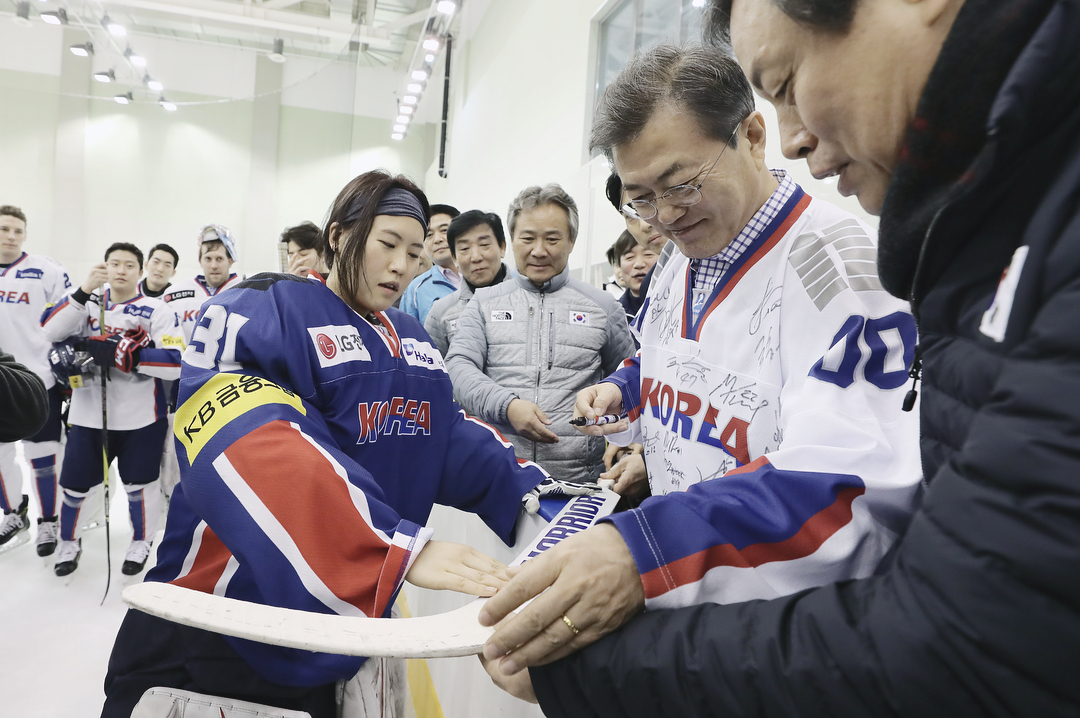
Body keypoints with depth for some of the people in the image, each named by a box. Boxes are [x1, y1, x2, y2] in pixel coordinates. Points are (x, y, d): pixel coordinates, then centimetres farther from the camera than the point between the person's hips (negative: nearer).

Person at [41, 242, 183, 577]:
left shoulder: (157, 310, -6)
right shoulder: (88, 301, 5)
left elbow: (175, 363, -17)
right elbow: (50, 330, -12)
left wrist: (121, 354, -25)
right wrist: (83, 291, -20)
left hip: (140, 417, -2)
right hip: (88, 413, 3)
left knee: (139, 484, 9)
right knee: (74, 482, 11)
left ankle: (140, 543, 32)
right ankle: (69, 543, 36)